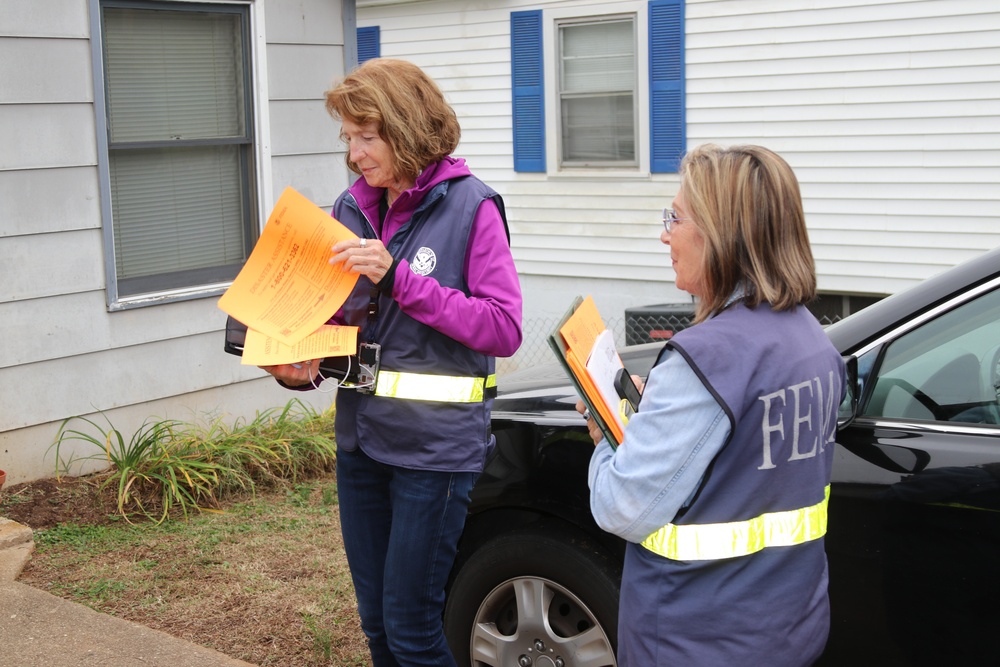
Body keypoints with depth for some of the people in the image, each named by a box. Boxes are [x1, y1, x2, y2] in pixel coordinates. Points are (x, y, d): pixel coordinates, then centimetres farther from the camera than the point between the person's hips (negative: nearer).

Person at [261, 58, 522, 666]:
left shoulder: (468, 206, -10)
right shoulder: (352, 210, 7)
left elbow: (504, 329, -15)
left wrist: (400, 279, -22)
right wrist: (302, 367, -6)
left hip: (436, 445, -6)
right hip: (362, 439, 6)